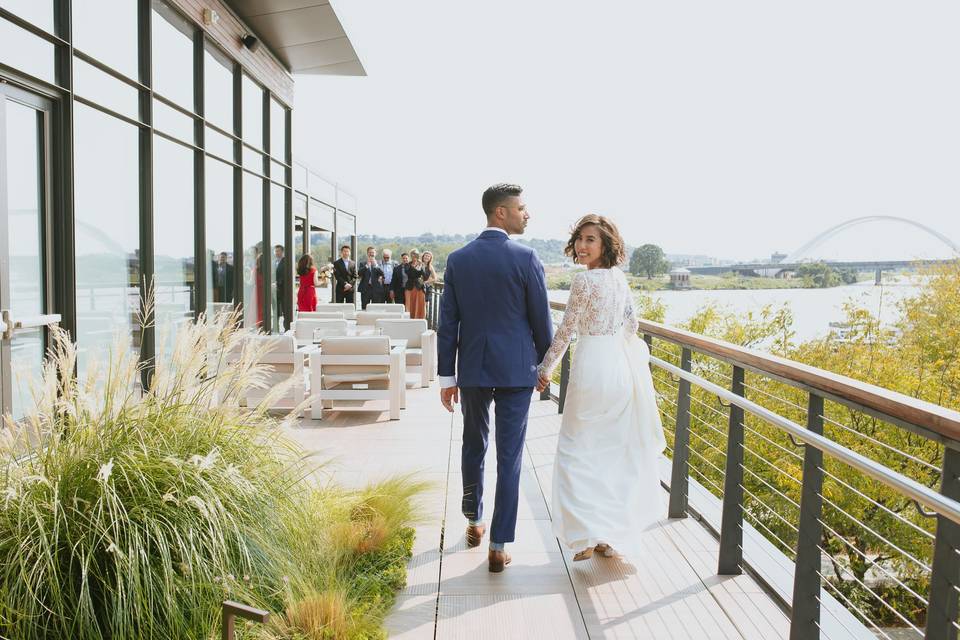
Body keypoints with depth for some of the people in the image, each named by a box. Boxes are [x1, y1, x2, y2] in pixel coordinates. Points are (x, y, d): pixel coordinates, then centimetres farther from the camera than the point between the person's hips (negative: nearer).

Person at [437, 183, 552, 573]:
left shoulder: (458, 259, 1)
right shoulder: (525, 258, -10)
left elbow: (447, 324, 1)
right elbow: (541, 319, -5)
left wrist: (447, 376, 7)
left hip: (472, 369, 4)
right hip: (515, 370, -3)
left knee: (474, 446, 21)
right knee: (509, 457, 4)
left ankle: (474, 522, 38)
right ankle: (498, 546, 8)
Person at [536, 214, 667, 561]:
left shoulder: (584, 280, -13)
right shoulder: (620, 277, 7)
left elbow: (566, 330, -9)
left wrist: (545, 368, 0)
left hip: (591, 366, -7)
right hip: (621, 364, 7)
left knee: (577, 451, 6)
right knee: (616, 451, 13)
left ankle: (587, 536, 4)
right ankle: (612, 535, 22)